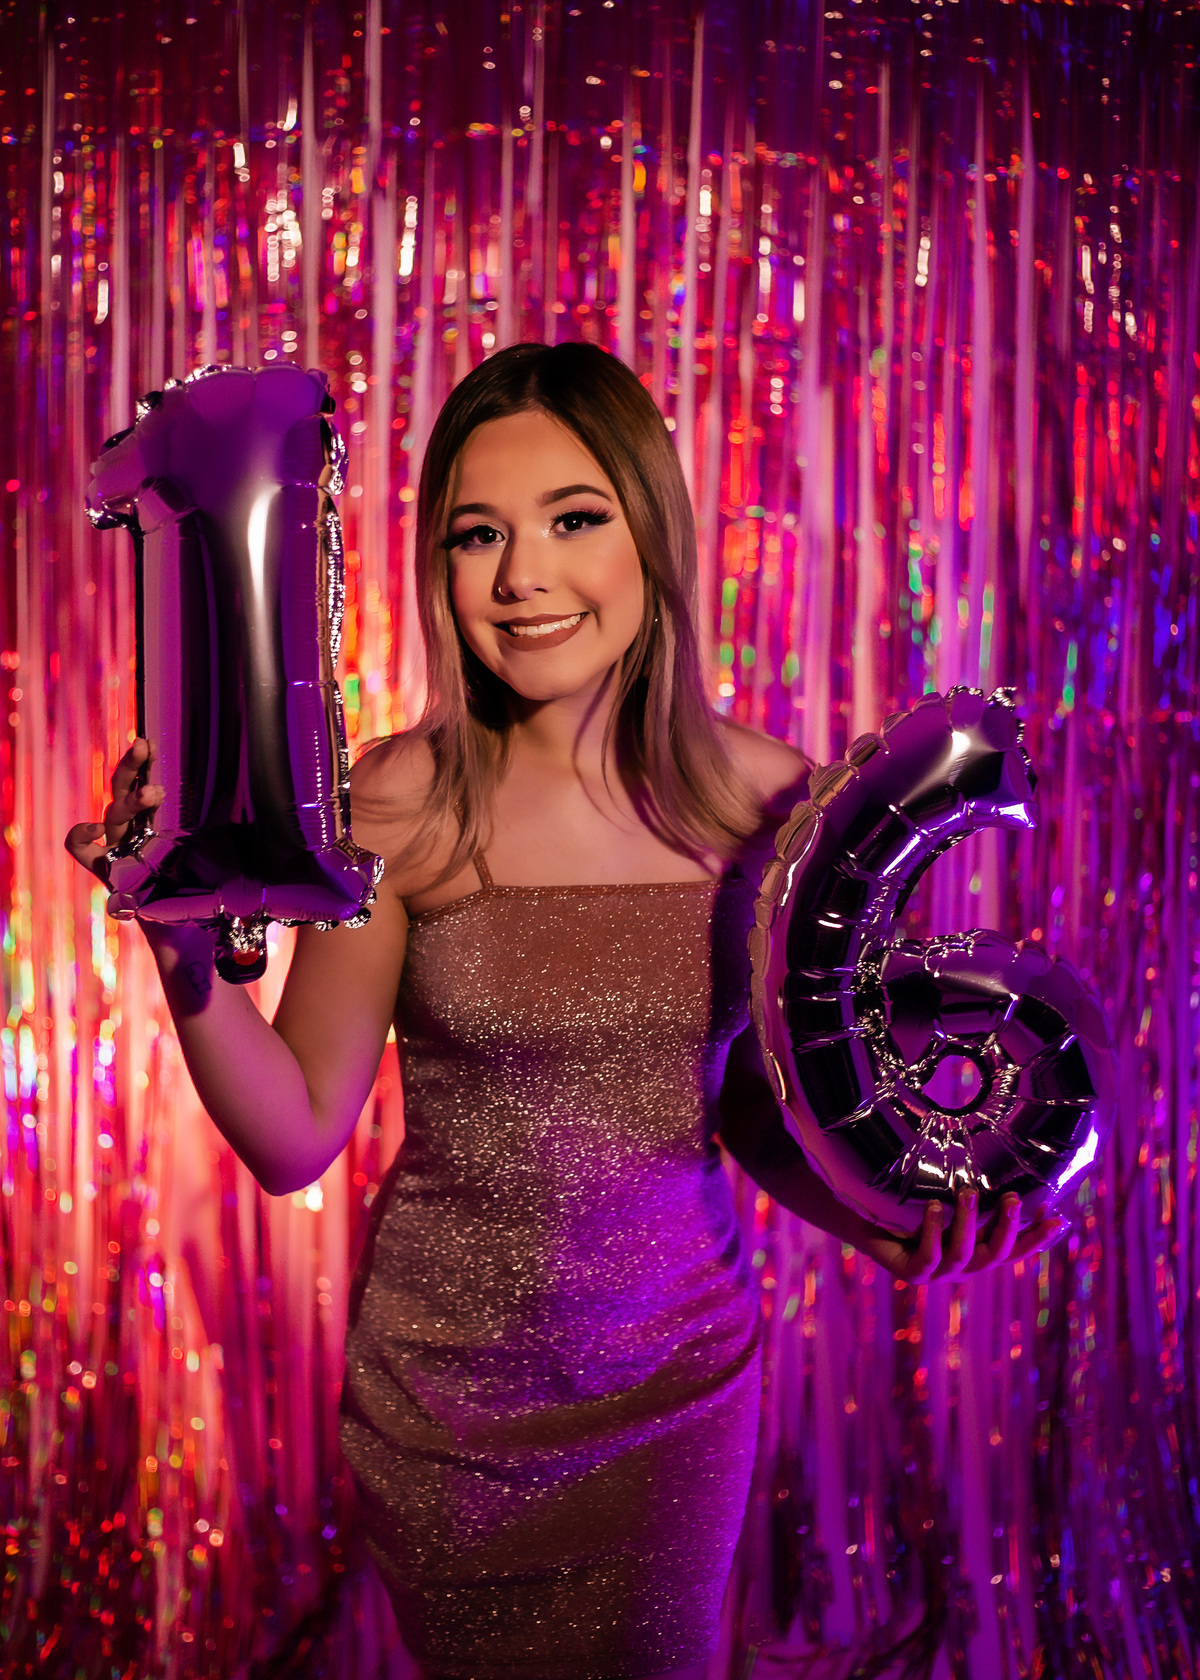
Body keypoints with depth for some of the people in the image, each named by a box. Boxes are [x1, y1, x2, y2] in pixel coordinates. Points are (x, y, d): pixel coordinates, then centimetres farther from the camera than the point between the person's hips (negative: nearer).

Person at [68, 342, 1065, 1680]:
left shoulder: (764, 800, -11)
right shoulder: (401, 804, -16)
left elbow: (755, 1106, 1)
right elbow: (295, 1140, -11)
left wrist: (876, 1215, -17)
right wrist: (190, 959, -26)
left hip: (680, 1381, 1)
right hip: (444, 1392, -1)